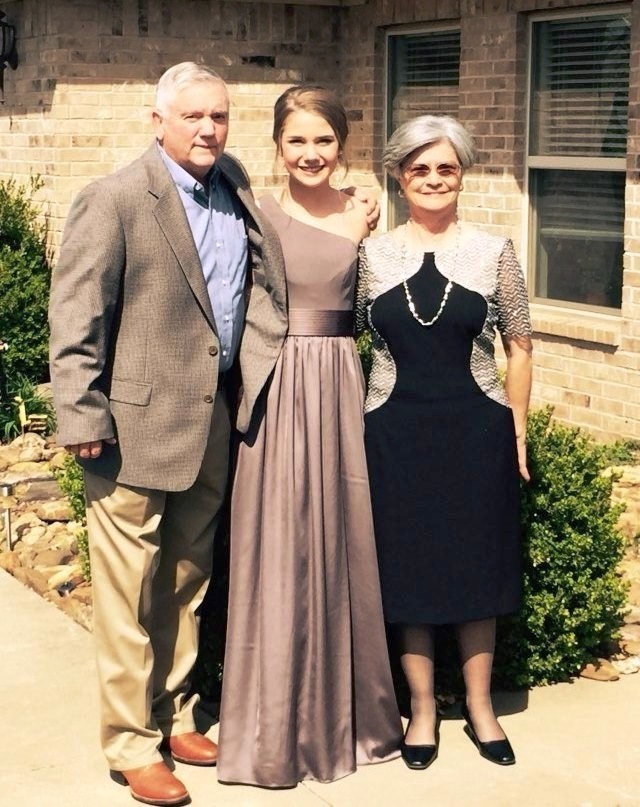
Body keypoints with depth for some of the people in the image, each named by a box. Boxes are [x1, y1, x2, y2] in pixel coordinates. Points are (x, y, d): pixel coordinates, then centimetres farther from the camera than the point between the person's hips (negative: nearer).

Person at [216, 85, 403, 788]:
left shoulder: (361, 221, 6)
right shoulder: (255, 214, 0)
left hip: (340, 392, 2)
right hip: (274, 393, -2)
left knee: (340, 548, 10)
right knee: (277, 552, 3)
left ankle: (343, 713, 27)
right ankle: (277, 728, 17)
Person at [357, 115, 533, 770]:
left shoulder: (493, 252, 0)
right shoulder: (372, 254, 2)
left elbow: (517, 348, 4)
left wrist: (517, 433, 1)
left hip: (476, 429, 0)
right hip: (397, 431, 1)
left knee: (477, 563, 9)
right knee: (406, 566, 9)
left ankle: (479, 704, 26)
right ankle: (422, 707, 25)